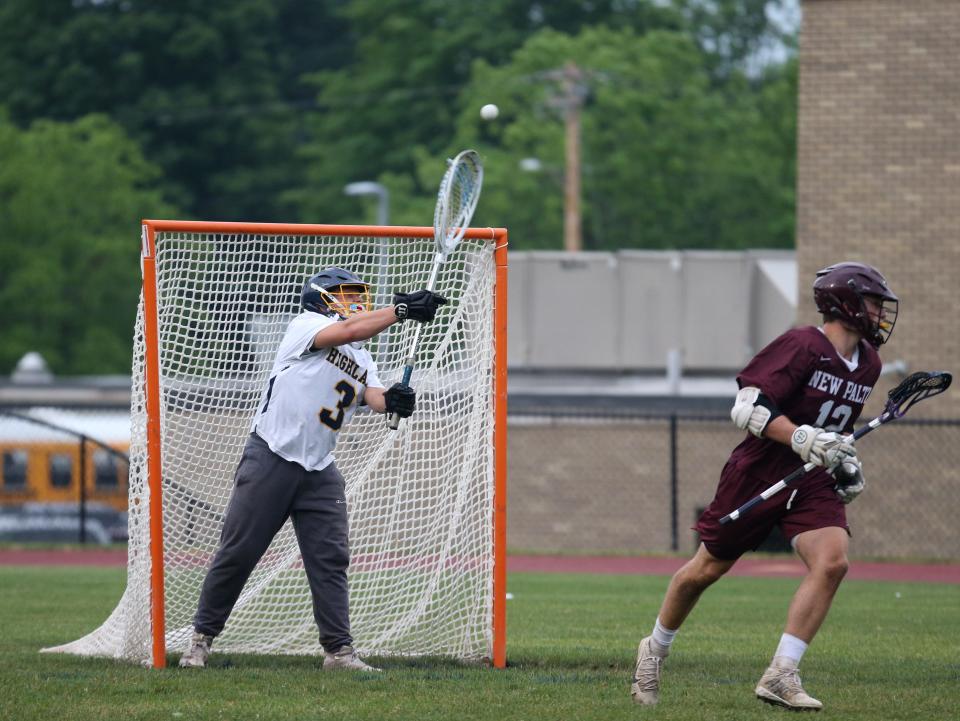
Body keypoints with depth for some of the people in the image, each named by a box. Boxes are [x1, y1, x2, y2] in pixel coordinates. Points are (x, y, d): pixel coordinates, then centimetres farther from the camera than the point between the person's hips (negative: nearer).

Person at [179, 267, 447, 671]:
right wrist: (402, 310, -29)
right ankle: (202, 638, 9)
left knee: (331, 559, -1)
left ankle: (338, 650, 1)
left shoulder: (362, 360, 15)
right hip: (270, 459, -6)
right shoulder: (306, 325, -5)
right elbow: (349, 331, -24)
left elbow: (373, 395, -3)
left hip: (319, 471, 6)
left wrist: (392, 401, -26)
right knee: (237, 553, -2)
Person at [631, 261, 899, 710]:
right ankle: (655, 650, 33)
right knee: (706, 570, 7)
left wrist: (844, 460, 13)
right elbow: (748, 408, -23)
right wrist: (805, 440, -32)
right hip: (758, 473, -6)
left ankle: (780, 676, -17)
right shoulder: (802, 346, -18)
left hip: (812, 482, 6)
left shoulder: (868, 364, 8)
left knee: (832, 562, -19)